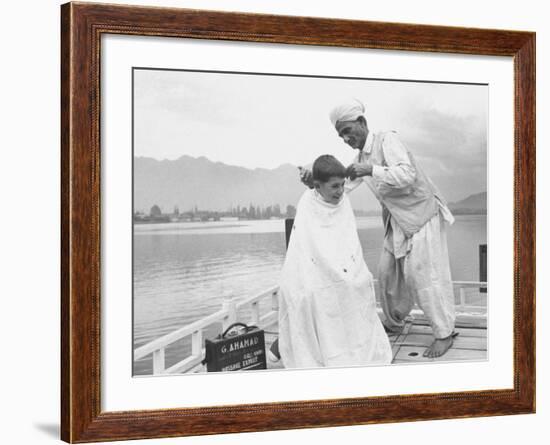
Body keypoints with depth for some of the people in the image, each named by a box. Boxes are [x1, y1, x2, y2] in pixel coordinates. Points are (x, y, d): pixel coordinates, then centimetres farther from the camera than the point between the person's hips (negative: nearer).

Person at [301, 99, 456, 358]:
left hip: (422, 215, -8)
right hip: (397, 222, 8)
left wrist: (371, 170, -33)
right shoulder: (361, 157, 10)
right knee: (388, 272, 12)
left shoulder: (387, 140, -16)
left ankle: (444, 334, 1)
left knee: (424, 275, -9)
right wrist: (315, 181, -12)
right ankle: (393, 322, 31)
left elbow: (407, 174, -29)